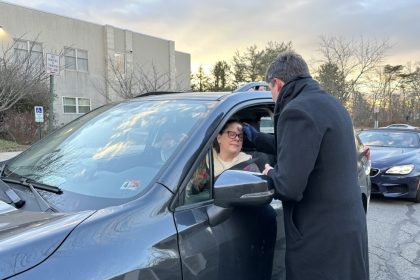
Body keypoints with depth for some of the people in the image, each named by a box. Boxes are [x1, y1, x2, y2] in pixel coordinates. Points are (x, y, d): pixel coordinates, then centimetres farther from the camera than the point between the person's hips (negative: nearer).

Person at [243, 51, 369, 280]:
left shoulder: (298, 111, -20)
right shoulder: (330, 103, 12)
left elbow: (290, 186, -25)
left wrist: (270, 174, -4)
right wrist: (255, 137, 27)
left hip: (321, 238, -10)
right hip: (349, 227, 10)